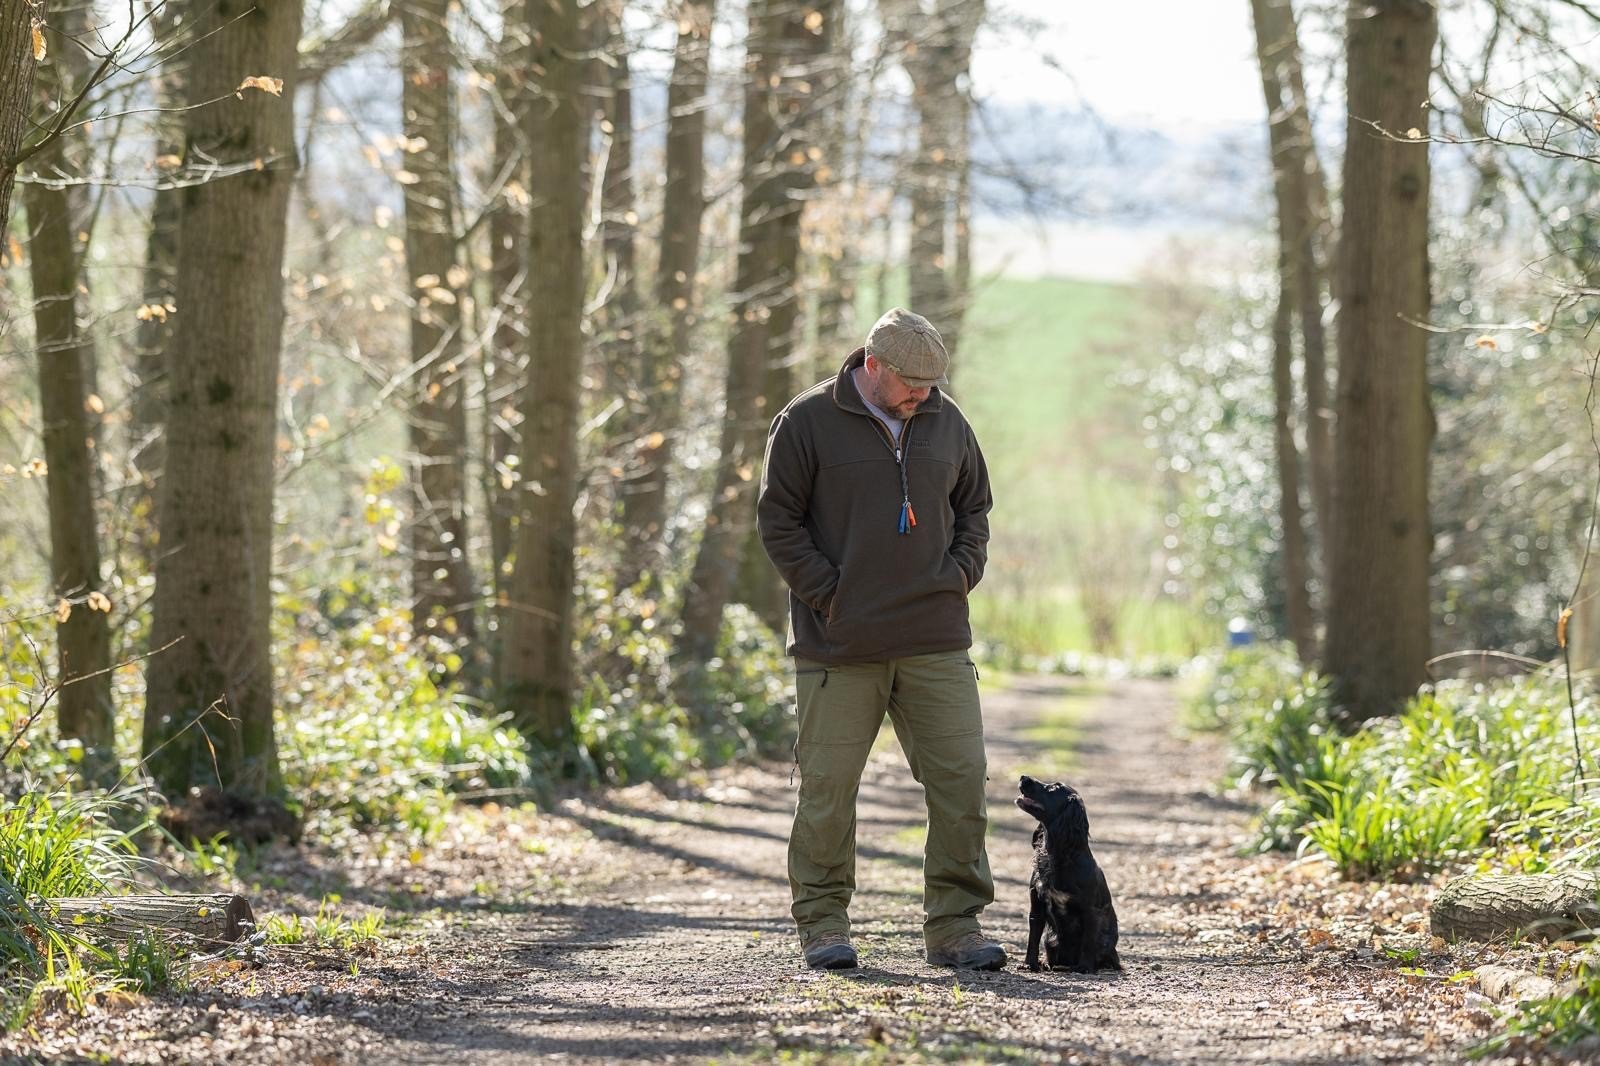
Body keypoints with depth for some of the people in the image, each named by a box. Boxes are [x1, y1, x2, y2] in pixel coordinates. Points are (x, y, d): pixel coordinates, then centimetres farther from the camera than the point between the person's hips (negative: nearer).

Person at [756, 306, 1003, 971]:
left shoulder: (946, 424, 11)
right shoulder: (808, 422, -2)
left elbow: (974, 508, 23)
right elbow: (778, 519, -1)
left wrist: (961, 573, 6)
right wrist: (827, 594, -8)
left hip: (937, 642, 4)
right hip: (840, 645, -3)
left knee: (960, 780, -1)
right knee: (828, 789, 0)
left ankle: (955, 927, 6)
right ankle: (822, 923, 11)